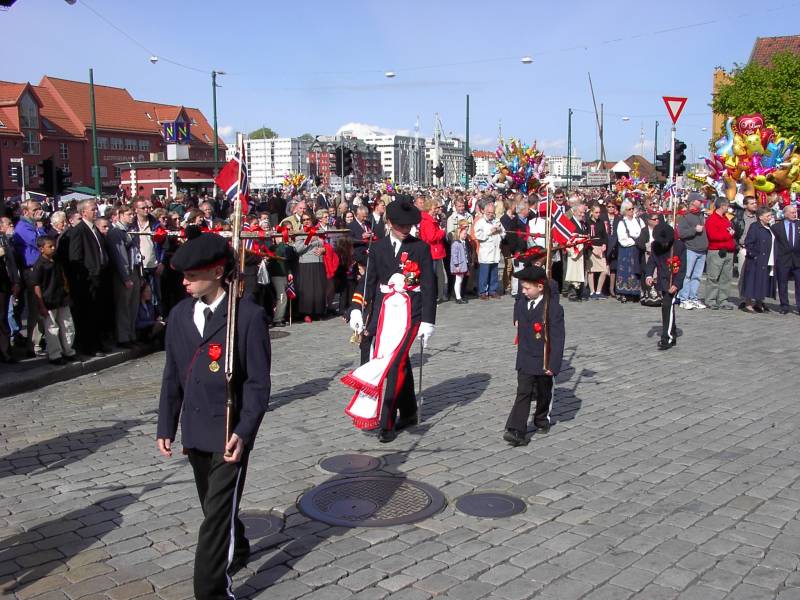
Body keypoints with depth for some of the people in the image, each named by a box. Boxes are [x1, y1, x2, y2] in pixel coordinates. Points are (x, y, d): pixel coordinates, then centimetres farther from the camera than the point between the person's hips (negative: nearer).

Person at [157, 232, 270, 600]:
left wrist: (243, 431, -19)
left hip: (230, 433, -6)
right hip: (195, 431, 6)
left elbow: (258, 382, -12)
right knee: (213, 506, 22)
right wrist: (166, 426, 8)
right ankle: (236, 551, 46)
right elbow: (172, 376, 10)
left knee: (218, 513, -5)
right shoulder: (180, 314, 4)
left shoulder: (249, 315, -13)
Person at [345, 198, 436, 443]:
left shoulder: (421, 248, 1)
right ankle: (408, 413, 26)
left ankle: (386, 421, -8)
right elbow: (370, 282, 12)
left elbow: (429, 286, -1)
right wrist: (357, 310, 1)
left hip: (409, 312, -3)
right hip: (384, 311, 4)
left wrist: (427, 321, -6)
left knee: (394, 362, -13)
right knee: (400, 362, 12)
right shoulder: (378, 248, 9)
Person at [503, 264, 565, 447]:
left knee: (543, 394, 17)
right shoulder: (520, 303, -1)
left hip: (544, 362, -3)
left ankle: (542, 421, 40)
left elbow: (558, 339, -18)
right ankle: (516, 431, -10)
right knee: (523, 394, -5)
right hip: (525, 360, 3)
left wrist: (553, 364, -20)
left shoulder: (553, 309, -18)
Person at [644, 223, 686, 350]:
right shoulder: (655, 245, 0)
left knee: (667, 306, -17)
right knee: (667, 307, 14)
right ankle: (673, 335, 27)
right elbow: (651, 261, -1)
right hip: (662, 282, 5)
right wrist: (648, 275, -20)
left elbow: (682, 268, -10)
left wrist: (676, 284, -19)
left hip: (673, 283, -5)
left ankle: (667, 338, -17)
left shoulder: (679, 246, -11)